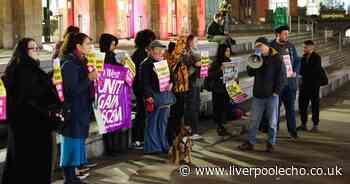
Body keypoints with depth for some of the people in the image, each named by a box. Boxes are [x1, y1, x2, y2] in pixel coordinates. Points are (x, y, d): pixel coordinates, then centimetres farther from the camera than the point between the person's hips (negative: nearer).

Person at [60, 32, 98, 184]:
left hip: (81, 111, 10)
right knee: (72, 144, -2)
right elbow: (72, 90, -22)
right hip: (72, 112, -10)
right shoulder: (69, 64, -17)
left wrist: (91, 76, 7)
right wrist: (89, 78, -21)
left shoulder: (80, 62, 12)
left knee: (78, 143, 14)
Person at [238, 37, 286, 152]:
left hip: (271, 95, -4)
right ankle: (250, 142, 13)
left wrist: (276, 91, -11)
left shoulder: (276, 58, -4)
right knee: (254, 121, 7)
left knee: (272, 121, 6)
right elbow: (250, 73, 10)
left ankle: (271, 143, 15)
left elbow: (282, 76, -6)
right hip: (258, 95, 4)